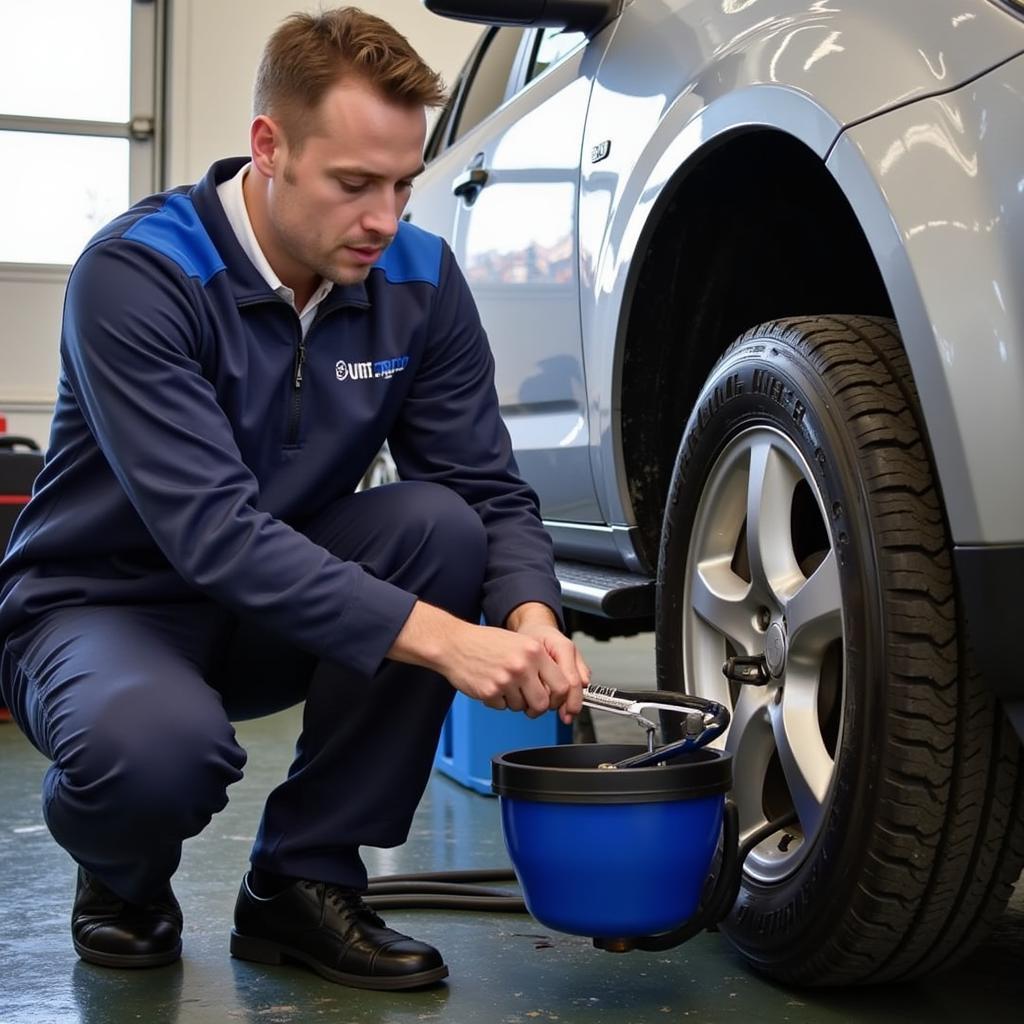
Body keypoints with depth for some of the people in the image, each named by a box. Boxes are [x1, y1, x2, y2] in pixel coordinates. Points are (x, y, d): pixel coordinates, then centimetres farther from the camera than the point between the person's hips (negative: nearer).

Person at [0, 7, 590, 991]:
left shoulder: (419, 280, -7)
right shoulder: (136, 273, -24)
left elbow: (490, 488, -8)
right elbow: (210, 527, -34)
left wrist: (529, 614, -30)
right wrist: (436, 637, -41)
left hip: (280, 610, 5)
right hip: (102, 604, -5)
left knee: (443, 523, -24)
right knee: (159, 745, -39)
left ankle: (304, 881, -9)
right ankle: (122, 880, 3)